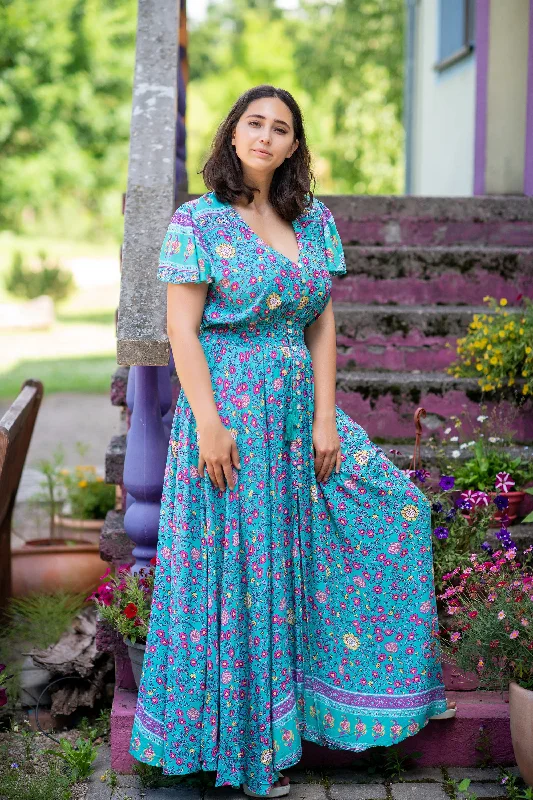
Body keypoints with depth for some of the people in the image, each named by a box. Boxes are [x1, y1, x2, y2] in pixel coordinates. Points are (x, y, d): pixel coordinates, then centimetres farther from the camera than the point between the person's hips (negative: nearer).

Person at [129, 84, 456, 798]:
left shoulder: (315, 221, 8)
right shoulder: (199, 221, -6)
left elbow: (323, 326, 6)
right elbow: (182, 328, -11)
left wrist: (326, 418, -1)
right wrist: (209, 424, -18)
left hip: (298, 406, 6)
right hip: (228, 407, -6)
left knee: (394, 506, 6)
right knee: (239, 564, 1)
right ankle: (246, 739, 18)